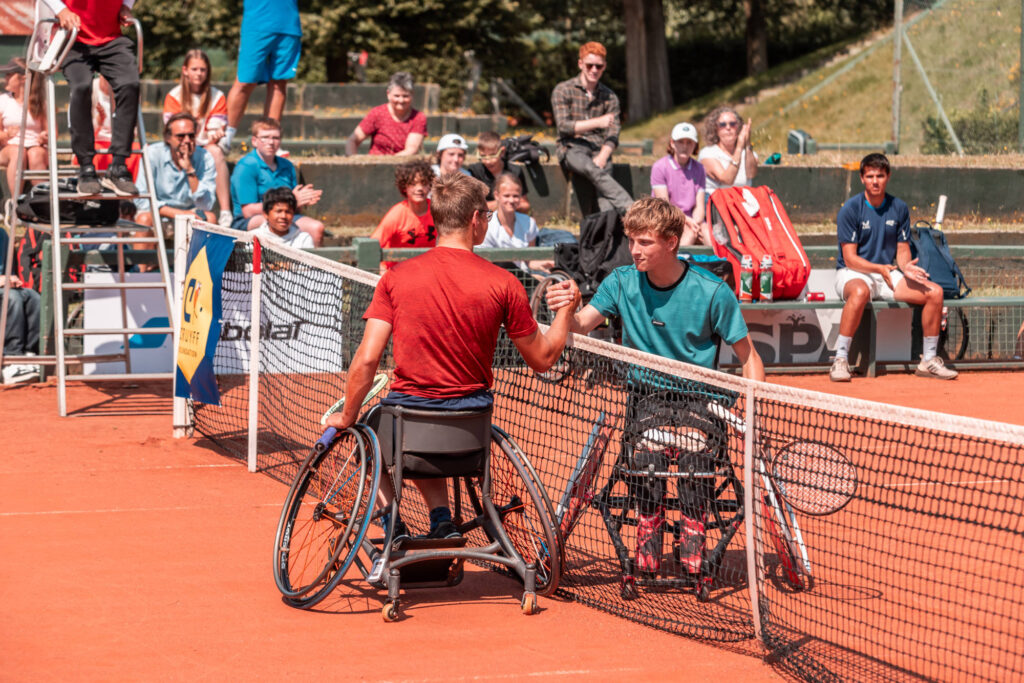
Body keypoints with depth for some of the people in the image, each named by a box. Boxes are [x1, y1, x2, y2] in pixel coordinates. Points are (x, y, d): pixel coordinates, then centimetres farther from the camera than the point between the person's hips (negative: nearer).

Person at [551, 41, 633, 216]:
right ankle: (630, 209, -50)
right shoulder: (563, 90, 5)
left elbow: (613, 134, 4)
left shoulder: (609, 97, 13)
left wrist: (602, 157, -16)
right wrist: (597, 122, -15)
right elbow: (563, 126, -6)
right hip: (572, 148, -3)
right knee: (596, 172, -35)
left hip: (599, 148, 3)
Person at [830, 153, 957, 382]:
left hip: (888, 274, 5)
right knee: (860, 292, -41)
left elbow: (902, 250, 9)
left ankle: (928, 361, -1)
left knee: (935, 292, -13)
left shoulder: (899, 208, 5)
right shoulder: (850, 209, -10)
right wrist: (880, 269, -29)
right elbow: (850, 258, -13)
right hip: (852, 274, -5)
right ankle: (840, 360, -35)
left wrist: (906, 267, -15)